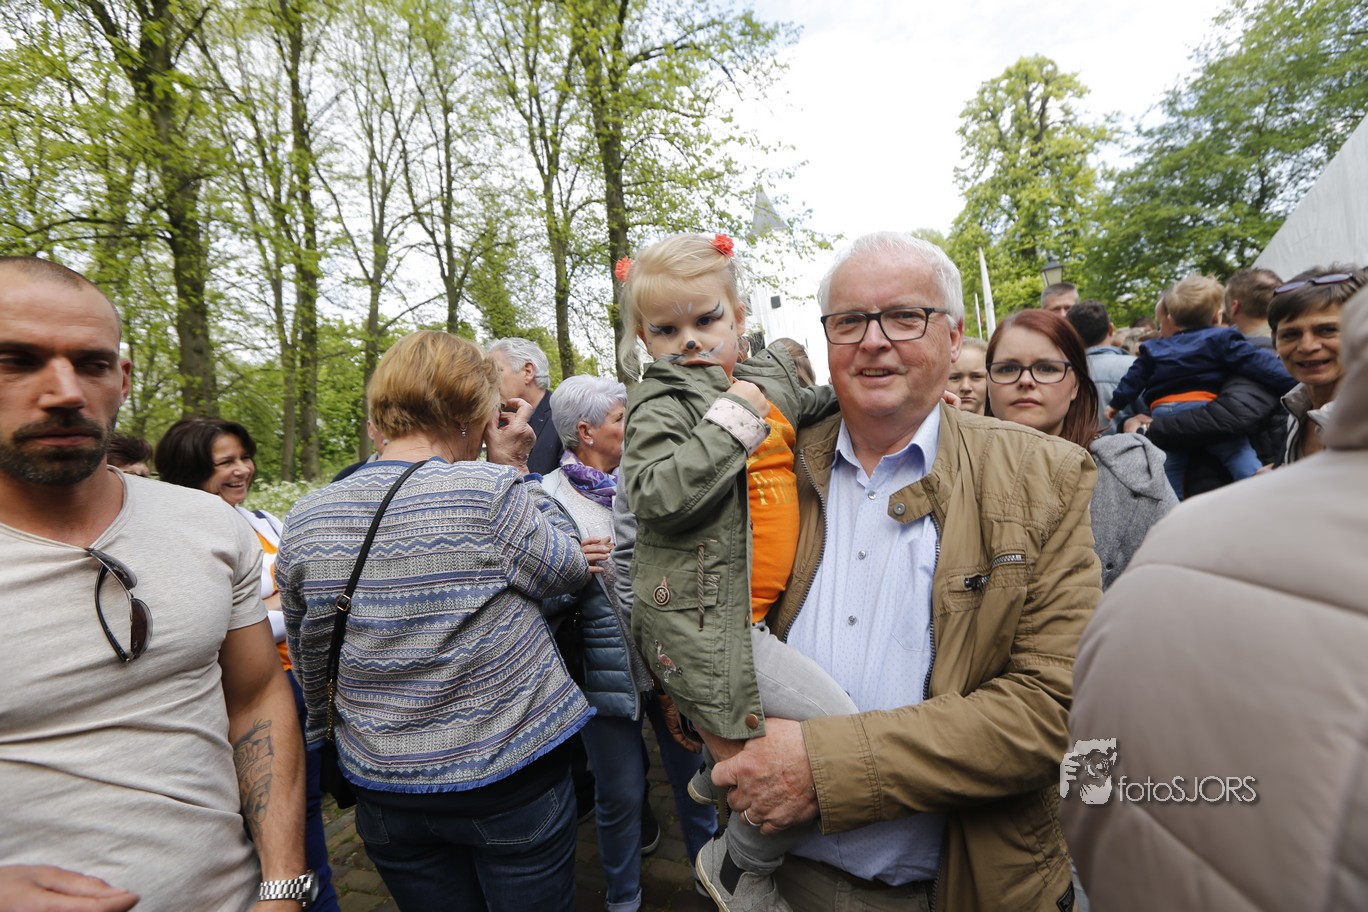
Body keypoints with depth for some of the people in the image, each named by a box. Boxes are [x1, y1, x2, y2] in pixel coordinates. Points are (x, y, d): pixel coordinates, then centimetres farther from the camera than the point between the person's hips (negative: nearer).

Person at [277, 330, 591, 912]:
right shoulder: (492, 493, -22)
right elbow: (569, 569, -5)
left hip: (385, 787, 5)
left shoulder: (305, 521, -5)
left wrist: (335, 750, 23)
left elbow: (311, 673, 7)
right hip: (511, 781, -4)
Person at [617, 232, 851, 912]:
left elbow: (809, 410, 31)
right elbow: (656, 497, -25)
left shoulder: (772, 374, 10)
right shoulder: (661, 403, -10)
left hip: (759, 609, 8)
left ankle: (721, 776, 52)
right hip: (704, 620, -8)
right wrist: (731, 420, -21)